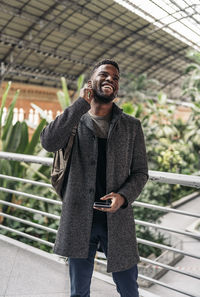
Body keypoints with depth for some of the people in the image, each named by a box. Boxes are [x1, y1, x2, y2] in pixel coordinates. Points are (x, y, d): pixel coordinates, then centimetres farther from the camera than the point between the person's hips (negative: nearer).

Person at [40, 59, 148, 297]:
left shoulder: (131, 126, 4)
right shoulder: (72, 120, 2)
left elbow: (140, 172, 5)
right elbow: (49, 142, -19)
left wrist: (123, 196, -16)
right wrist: (81, 104, -15)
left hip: (118, 221, 1)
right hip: (79, 220, 0)